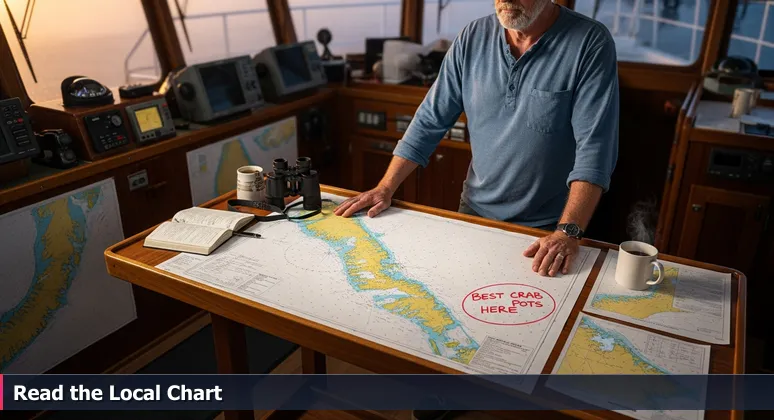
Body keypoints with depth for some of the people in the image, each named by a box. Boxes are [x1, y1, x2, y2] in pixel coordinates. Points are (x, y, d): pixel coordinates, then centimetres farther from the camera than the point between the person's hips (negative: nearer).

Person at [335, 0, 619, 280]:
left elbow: (594, 145, -20)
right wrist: (385, 189, -5)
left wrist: (568, 232, -29)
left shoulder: (591, 43, -15)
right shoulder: (473, 38, -3)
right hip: (474, 211, 4)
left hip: (546, 228, -3)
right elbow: (430, 121, 0)